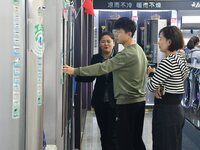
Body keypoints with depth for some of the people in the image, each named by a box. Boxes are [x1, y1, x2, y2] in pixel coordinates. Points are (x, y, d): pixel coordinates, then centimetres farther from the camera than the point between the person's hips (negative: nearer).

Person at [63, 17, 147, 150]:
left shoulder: (127, 54, -18)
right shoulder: (139, 50, 11)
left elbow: (102, 68, -24)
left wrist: (75, 71, -23)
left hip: (127, 102, -10)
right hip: (140, 100, 10)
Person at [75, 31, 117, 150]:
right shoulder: (96, 58, 6)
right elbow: (90, 77, 4)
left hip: (114, 101, -4)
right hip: (100, 101, 4)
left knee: (112, 134, -3)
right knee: (103, 133, 13)